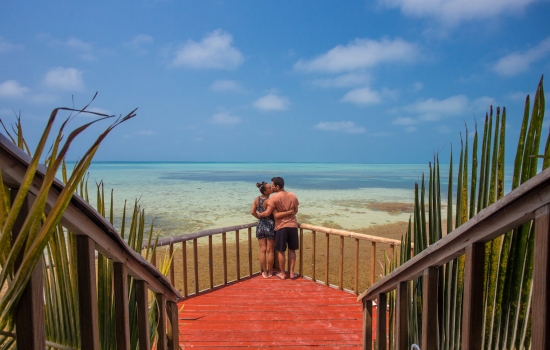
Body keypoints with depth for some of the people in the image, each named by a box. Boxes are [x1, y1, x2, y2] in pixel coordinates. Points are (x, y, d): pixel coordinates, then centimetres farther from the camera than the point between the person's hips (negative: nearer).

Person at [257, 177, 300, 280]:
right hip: (292, 225, 4)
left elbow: (267, 213, -14)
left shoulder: (275, 198, -12)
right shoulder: (293, 196, 3)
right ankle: (291, 273, 18)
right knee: (292, 250, 14)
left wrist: (259, 214, 5)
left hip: (281, 227, -4)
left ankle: (282, 274, 18)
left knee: (281, 251, 9)